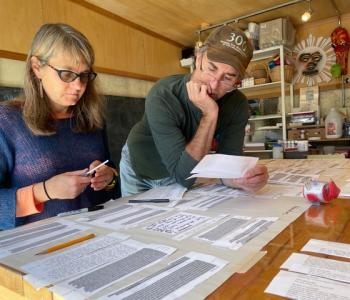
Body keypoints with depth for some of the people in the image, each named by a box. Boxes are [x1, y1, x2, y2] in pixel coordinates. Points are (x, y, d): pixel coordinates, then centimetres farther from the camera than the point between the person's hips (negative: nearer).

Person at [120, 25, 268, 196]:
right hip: (140, 170, -2)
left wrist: (241, 178, -45)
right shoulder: (163, 97, -35)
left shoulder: (237, 104, -22)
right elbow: (183, 176, -37)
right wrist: (210, 115, -41)